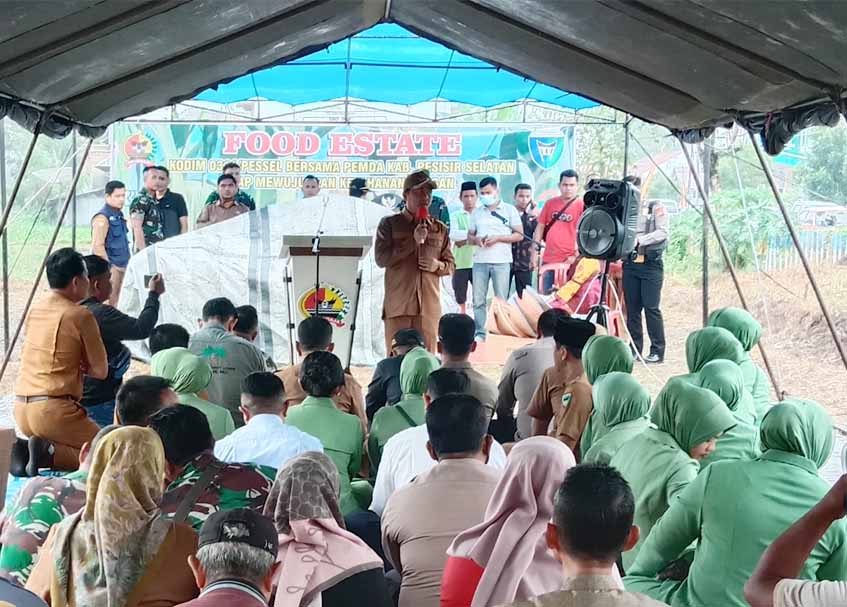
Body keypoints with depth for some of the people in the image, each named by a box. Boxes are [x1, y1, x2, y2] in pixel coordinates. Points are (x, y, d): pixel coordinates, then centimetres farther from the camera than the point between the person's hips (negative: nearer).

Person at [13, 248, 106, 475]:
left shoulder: (34, 310, 11)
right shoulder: (81, 315, -9)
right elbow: (101, 371, -3)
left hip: (21, 408, 7)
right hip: (53, 410, -7)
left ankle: (27, 451, 1)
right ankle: (49, 454, -14)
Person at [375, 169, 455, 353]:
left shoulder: (440, 229, 12)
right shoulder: (389, 223, 3)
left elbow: (451, 265, 16)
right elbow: (381, 258, -7)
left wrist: (438, 266, -7)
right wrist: (413, 241, -12)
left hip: (429, 306, 3)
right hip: (398, 305, -3)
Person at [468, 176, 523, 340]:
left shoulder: (509, 210, 5)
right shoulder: (477, 213, 16)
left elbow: (519, 235, 1)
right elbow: (470, 236, 19)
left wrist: (498, 238, -12)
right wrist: (476, 239, -5)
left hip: (501, 261, -3)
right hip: (479, 261, 3)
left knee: (501, 301, -2)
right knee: (478, 300, 2)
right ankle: (480, 333, 8)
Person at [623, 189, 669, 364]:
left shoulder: (656, 207, 2)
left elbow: (662, 232, -9)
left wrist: (639, 240, -19)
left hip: (651, 263, -4)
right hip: (630, 263, 4)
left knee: (651, 308, -7)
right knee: (632, 308, 4)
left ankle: (658, 351, -1)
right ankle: (634, 350, 11)